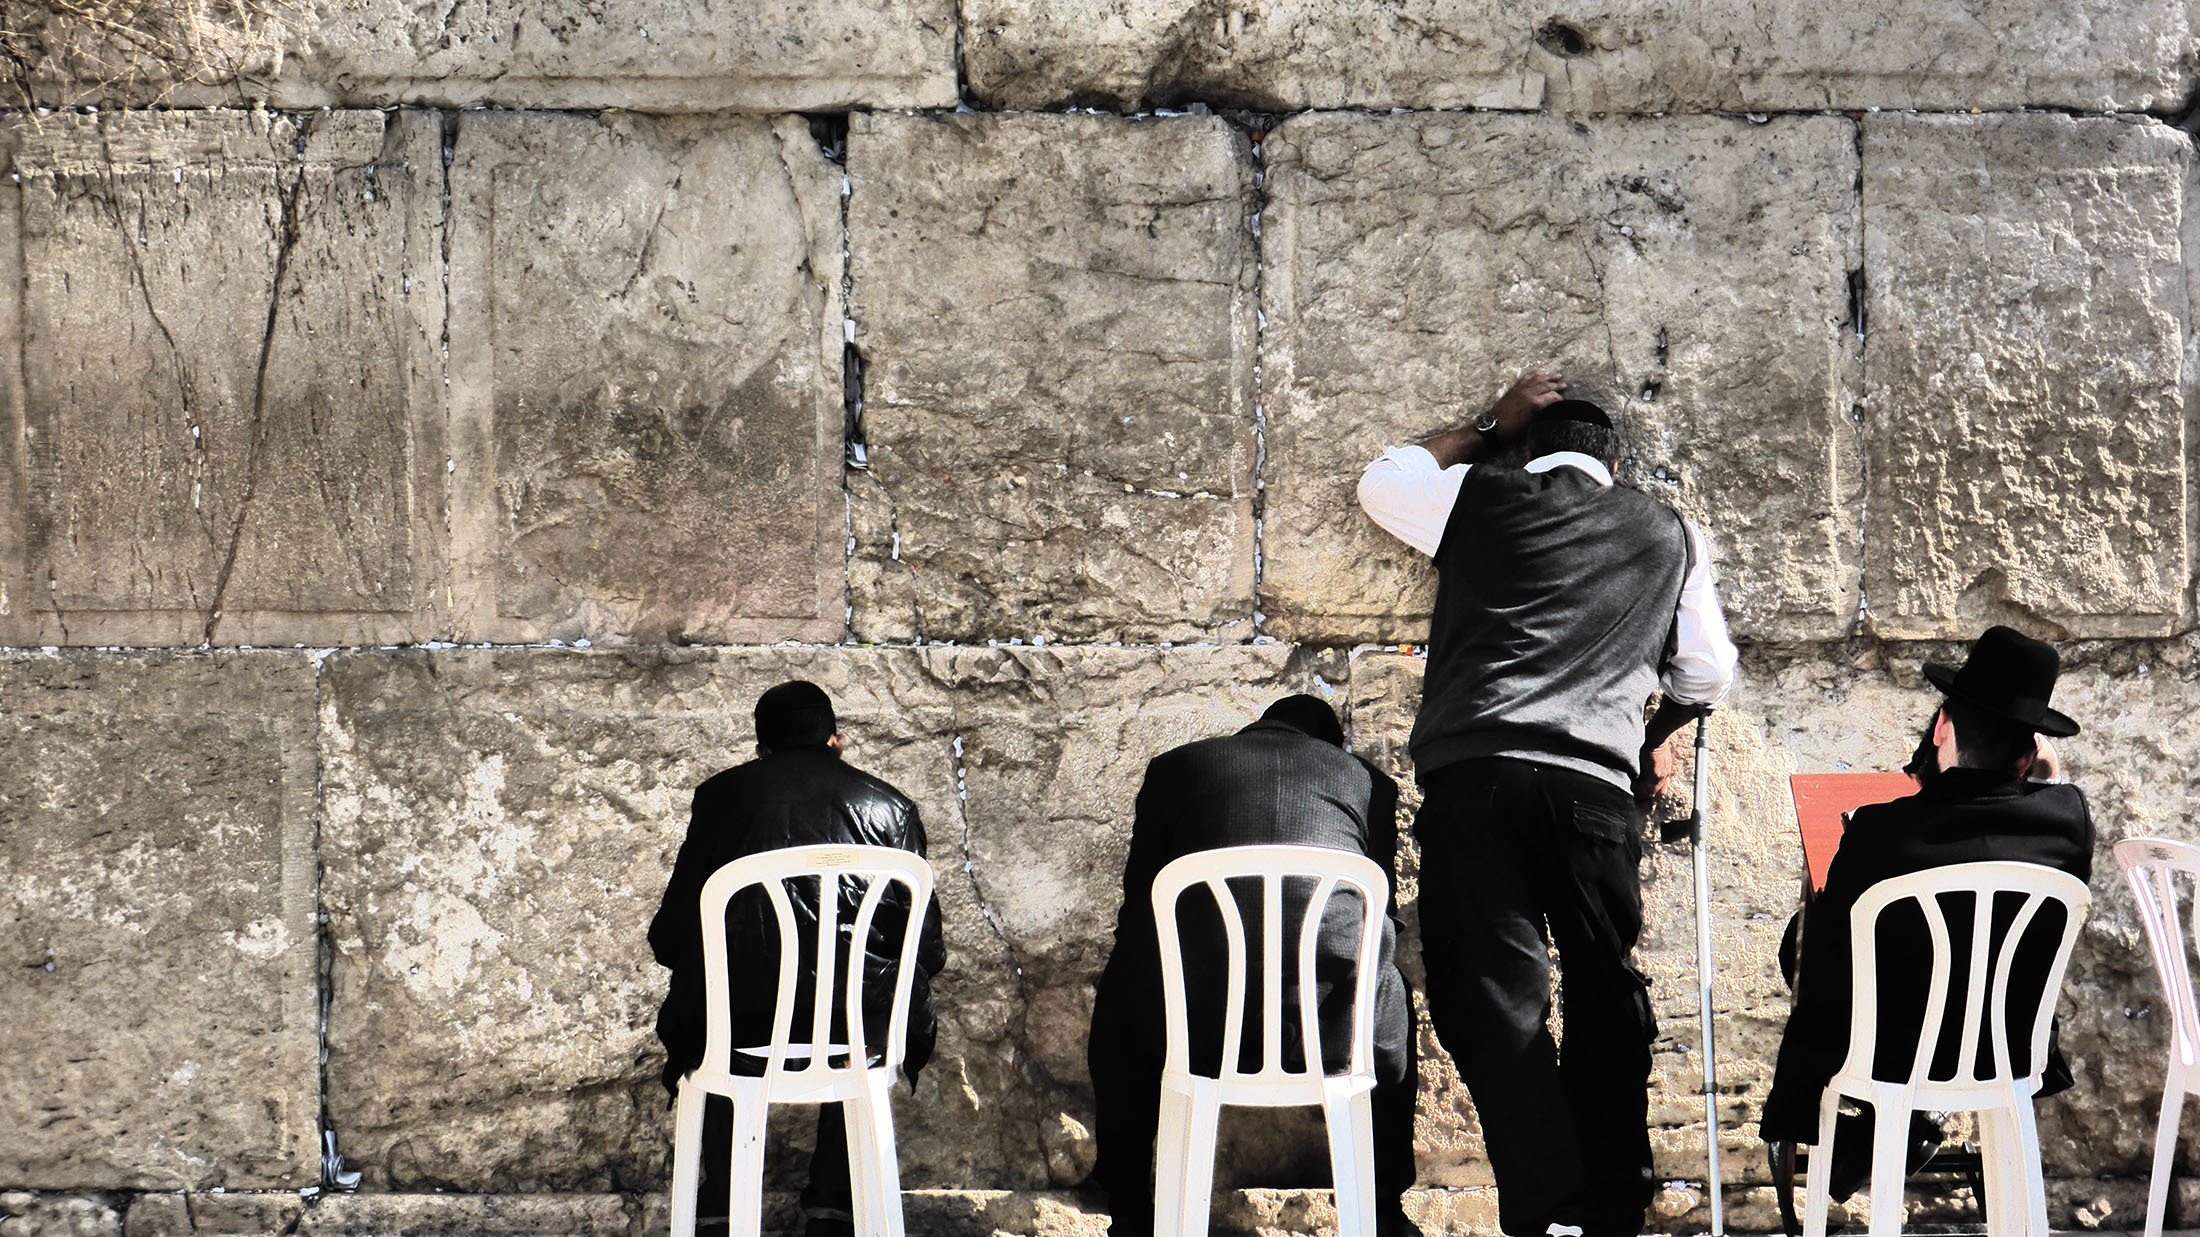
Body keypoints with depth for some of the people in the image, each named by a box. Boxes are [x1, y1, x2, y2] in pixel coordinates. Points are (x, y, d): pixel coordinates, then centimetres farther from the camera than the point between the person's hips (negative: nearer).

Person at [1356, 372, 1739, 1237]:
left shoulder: (1480, 498, 14)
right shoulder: (1670, 536, 20)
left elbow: (1381, 481, 33)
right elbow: (1708, 675, 25)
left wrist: (1488, 429, 40)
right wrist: (1659, 735, 43)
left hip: (1472, 780, -2)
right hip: (1598, 785, 2)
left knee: (1495, 1000, -5)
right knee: (1605, 998, 10)